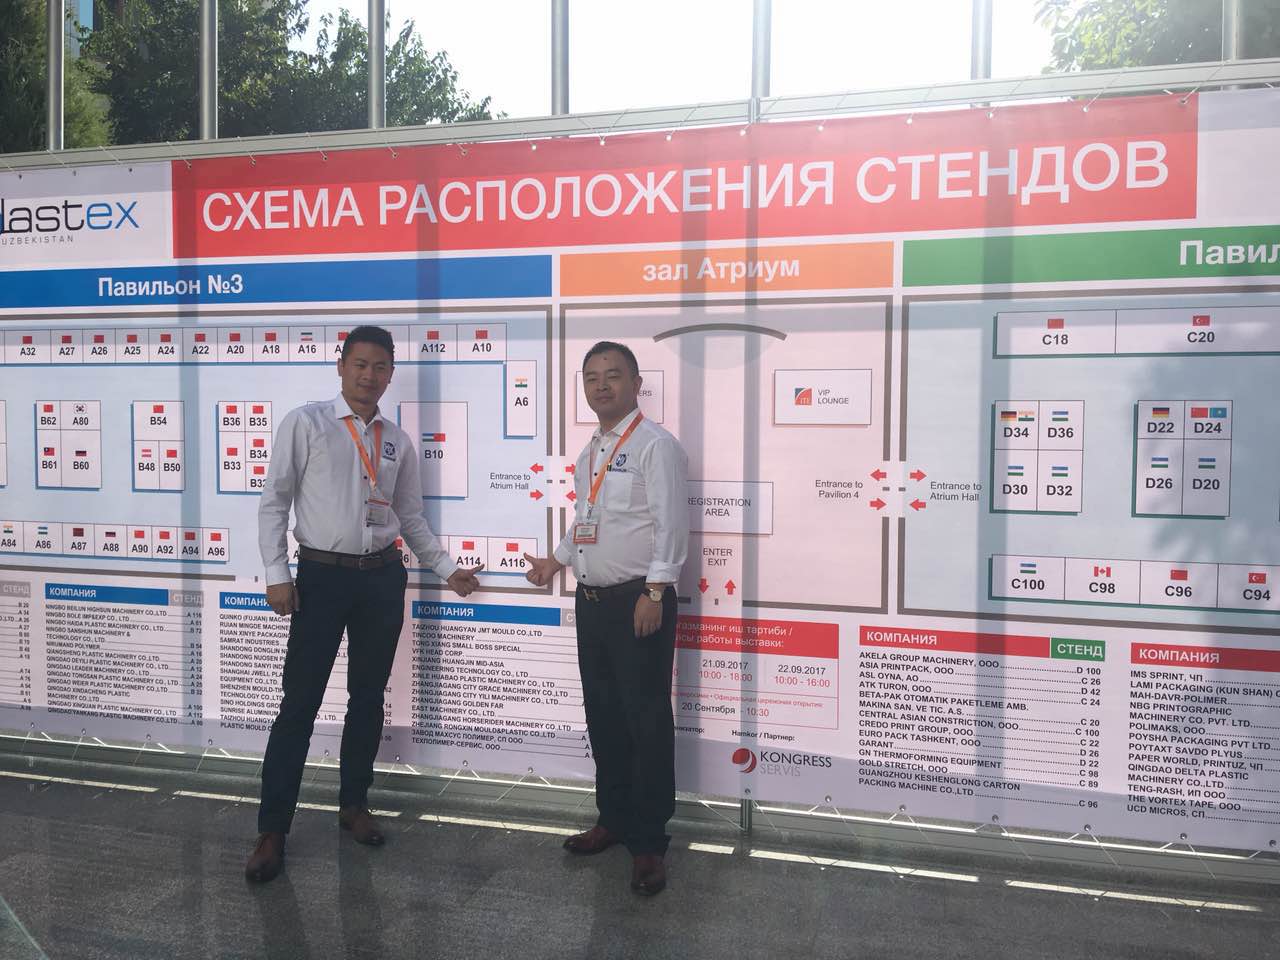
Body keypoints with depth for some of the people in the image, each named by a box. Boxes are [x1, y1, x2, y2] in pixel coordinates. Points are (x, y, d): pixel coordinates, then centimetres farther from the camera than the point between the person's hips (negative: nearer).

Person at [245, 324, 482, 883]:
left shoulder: (398, 443, 9)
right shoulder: (305, 424, -3)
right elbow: (274, 501, -4)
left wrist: (447, 570, 14)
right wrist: (277, 575, -9)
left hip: (383, 577, 4)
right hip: (322, 574, -4)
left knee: (369, 696, 13)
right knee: (300, 702, -2)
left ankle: (353, 804, 30)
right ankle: (272, 831, 10)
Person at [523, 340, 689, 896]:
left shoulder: (655, 445, -11)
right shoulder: (589, 453, 16)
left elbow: (671, 524, -17)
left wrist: (654, 592, -21)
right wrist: (557, 560, 14)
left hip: (639, 600, -8)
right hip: (592, 599, 9)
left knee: (646, 720, -1)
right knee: (602, 715, 16)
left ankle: (648, 841, 11)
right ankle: (614, 818, 32)